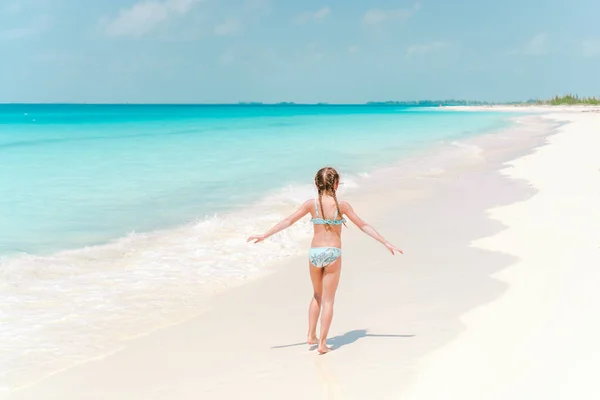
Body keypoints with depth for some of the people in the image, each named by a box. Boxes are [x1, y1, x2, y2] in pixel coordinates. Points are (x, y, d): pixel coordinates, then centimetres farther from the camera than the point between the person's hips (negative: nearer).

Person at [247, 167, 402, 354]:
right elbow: (363, 226, -2)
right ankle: (322, 343, 6)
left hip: (315, 253, 3)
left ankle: (311, 335, 22)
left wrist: (264, 235, 7)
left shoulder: (311, 204, -3)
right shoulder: (341, 205, -7)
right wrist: (386, 243, 6)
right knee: (328, 300, 6)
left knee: (317, 295, 23)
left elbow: (288, 221, -1)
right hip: (333, 254, -2)